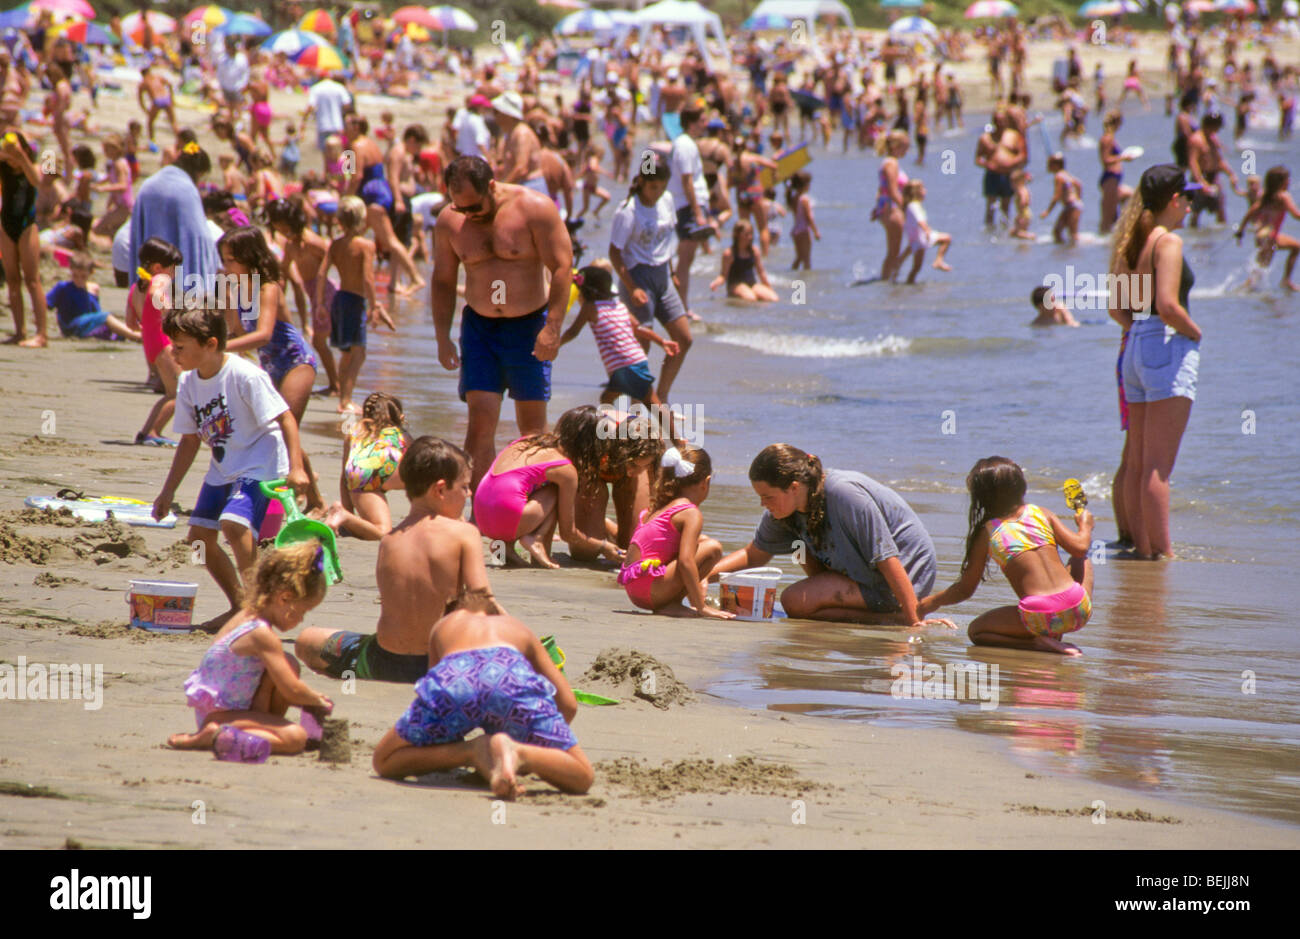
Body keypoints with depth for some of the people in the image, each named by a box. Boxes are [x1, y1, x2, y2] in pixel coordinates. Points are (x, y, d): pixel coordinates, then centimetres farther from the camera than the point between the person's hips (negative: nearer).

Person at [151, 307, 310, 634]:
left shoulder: (244, 376, -20)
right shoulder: (188, 383, 3)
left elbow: (285, 418, -19)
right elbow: (190, 440, 13)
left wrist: (295, 468, -27)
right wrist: (168, 491, 14)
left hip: (259, 465, -9)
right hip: (222, 469, 9)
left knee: (234, 524, -28)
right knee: (199, 535, 5)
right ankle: (239, 607, 21)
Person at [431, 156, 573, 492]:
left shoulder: (534, 208, -12)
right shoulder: (448, 222, -1)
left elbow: (562, 266, -11)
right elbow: (443, 281, 9)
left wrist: (552, 328, -18)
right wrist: (443, 338, 3)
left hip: (530, 325, -2)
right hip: (479, 327, 2)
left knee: (532, 423, 2)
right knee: (480, 418, -9)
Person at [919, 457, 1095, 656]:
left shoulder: (987, 533, 5)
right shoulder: (1040, 513, 11)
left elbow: (965, 589, 9)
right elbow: (1080, 548, 7)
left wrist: (931, 602, 27)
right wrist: (1085, 527, 31)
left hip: (1039, 618, -3)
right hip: (1078, 613, 3)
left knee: (976, 631, 19)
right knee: (1081, 561, 35)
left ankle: (1038, 642, -6)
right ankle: (1056, 636, 19)